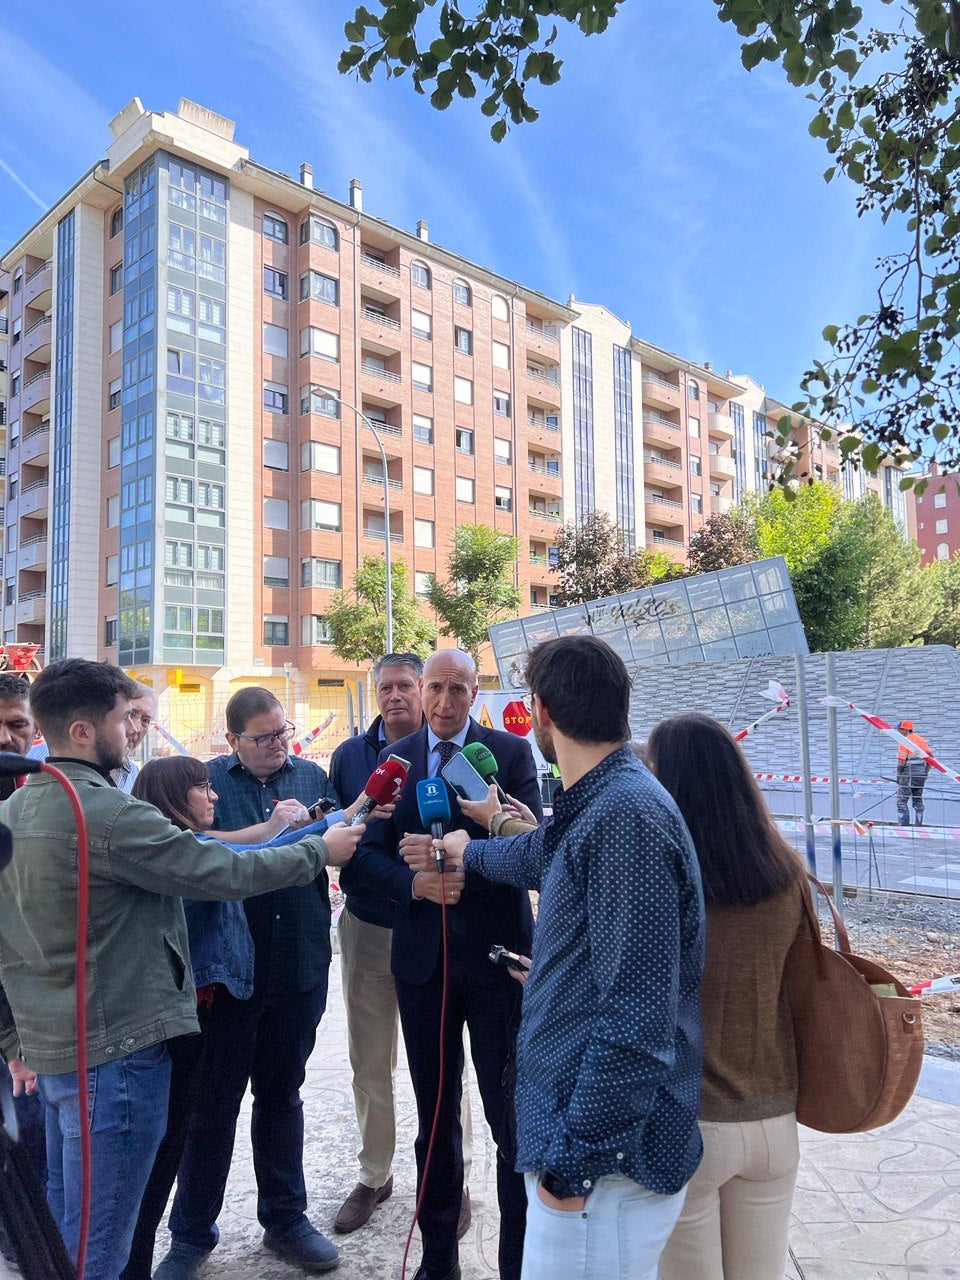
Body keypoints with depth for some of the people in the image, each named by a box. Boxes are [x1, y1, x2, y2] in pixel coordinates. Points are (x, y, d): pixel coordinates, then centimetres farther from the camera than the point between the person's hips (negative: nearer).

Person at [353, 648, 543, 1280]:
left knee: (513, 1117, 4)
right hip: (422, 958, 3)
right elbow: (371, 850, 2)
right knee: (435, 1116, 17)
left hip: (496, 955, -3)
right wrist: (415, 882, -17)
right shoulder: (394, 757, 4)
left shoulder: (511, 753, -4)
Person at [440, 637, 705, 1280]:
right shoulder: (595, 806, 7)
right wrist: (470, 851, 46)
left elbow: (636, 1023, -28)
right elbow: (540, 854, 29)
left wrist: (575, 1161, -21)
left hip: (602, 1163, -9)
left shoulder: (626, 816, -25)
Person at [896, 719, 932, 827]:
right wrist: (925, 772, 18)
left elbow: (901, 762, -15)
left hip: (909, 774, -7)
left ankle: (904, 825, -10)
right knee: (918, 801, 16)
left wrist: (898, 776, -3)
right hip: (921, 774, 7)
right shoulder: (922, 739, 10)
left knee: (902, 801, -4)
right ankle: (918, 825, 18)